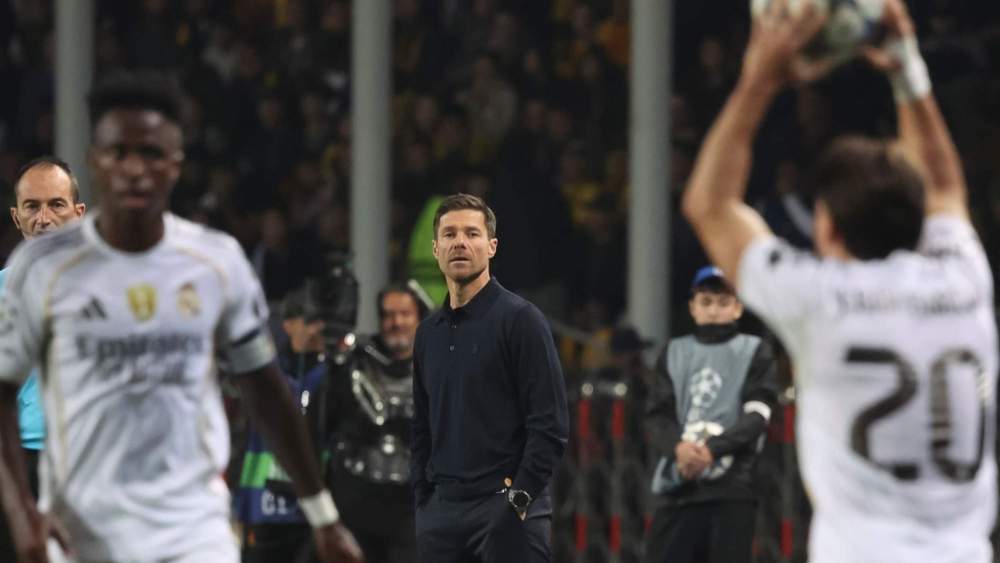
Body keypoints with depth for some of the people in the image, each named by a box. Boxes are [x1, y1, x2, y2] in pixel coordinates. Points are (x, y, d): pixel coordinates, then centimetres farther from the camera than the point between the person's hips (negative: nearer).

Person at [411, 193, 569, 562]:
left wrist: (519, 499, -15)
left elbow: (551, 425, -10)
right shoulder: (429, 333, 16)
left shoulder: (519, 319, -5)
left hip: (506, 508, -7)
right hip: (441, 511, 7)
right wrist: (422, 501, 10)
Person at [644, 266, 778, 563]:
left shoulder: (755, 352, 9)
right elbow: (658, 416, 8)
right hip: (676, 486, 3)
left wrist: (712, 449, -18)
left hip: (731, 488, -3)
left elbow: (757, 416, -3)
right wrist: (678, 447, -14)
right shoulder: (674, 353, 17)